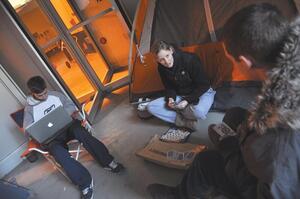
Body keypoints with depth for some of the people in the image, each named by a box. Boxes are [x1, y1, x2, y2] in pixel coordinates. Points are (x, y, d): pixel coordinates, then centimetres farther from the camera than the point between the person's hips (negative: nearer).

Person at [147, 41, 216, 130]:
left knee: (198, 111, -42)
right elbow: (169, 87, 4)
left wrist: (188, 100, -24)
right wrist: (170, 98, -18)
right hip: (180, 96, 5)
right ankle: (187, 122, -21)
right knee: (151, 107, -15)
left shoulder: (190, 59, -26)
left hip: (201, 93, -5)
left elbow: (203, 85, -18)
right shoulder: (162, 68, -10)